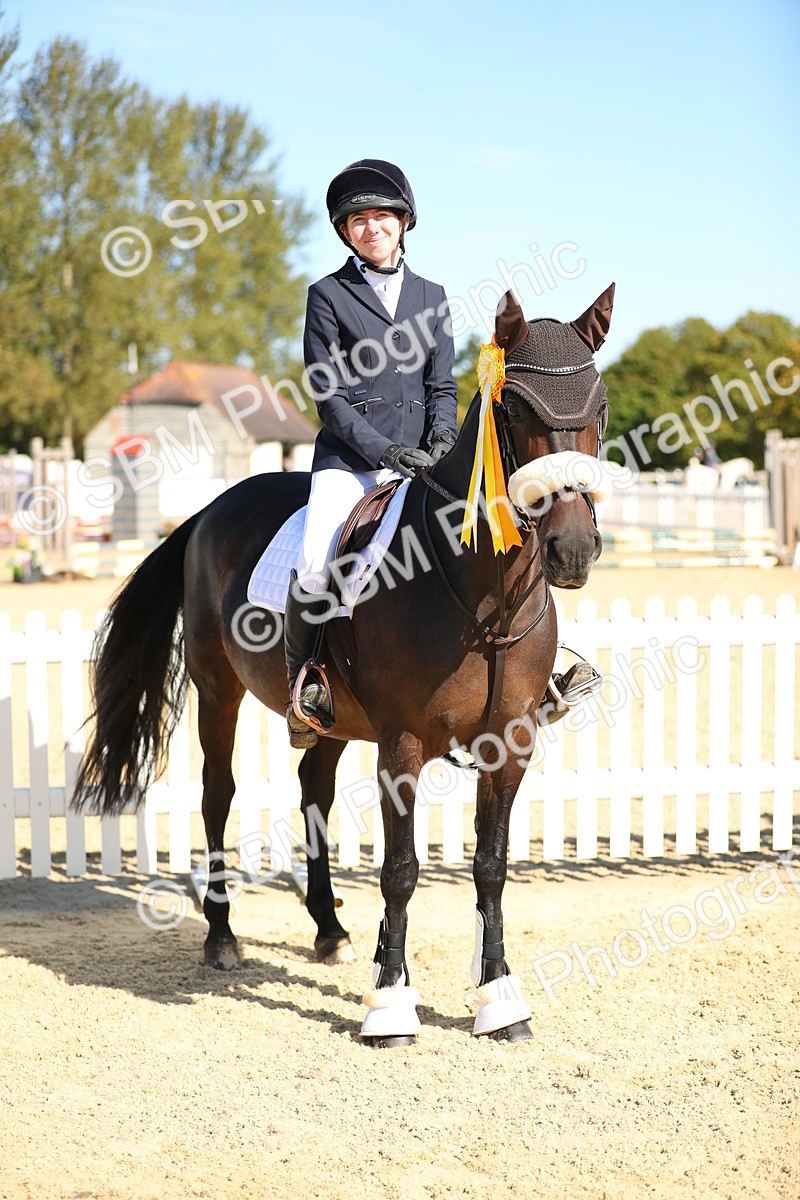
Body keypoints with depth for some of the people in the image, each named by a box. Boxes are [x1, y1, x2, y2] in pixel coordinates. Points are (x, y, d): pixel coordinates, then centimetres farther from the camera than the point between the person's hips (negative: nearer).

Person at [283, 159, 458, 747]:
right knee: (314, 571, -25)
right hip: (349, 457, -3)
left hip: (421, 459, 3)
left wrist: (442, 441, -7)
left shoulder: (432, 295, 17)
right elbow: (327, 393, -2)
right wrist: (384, 451, -12)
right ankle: (302, 683, -4)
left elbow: (443, 386, 14)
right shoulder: (328, 294, 5)